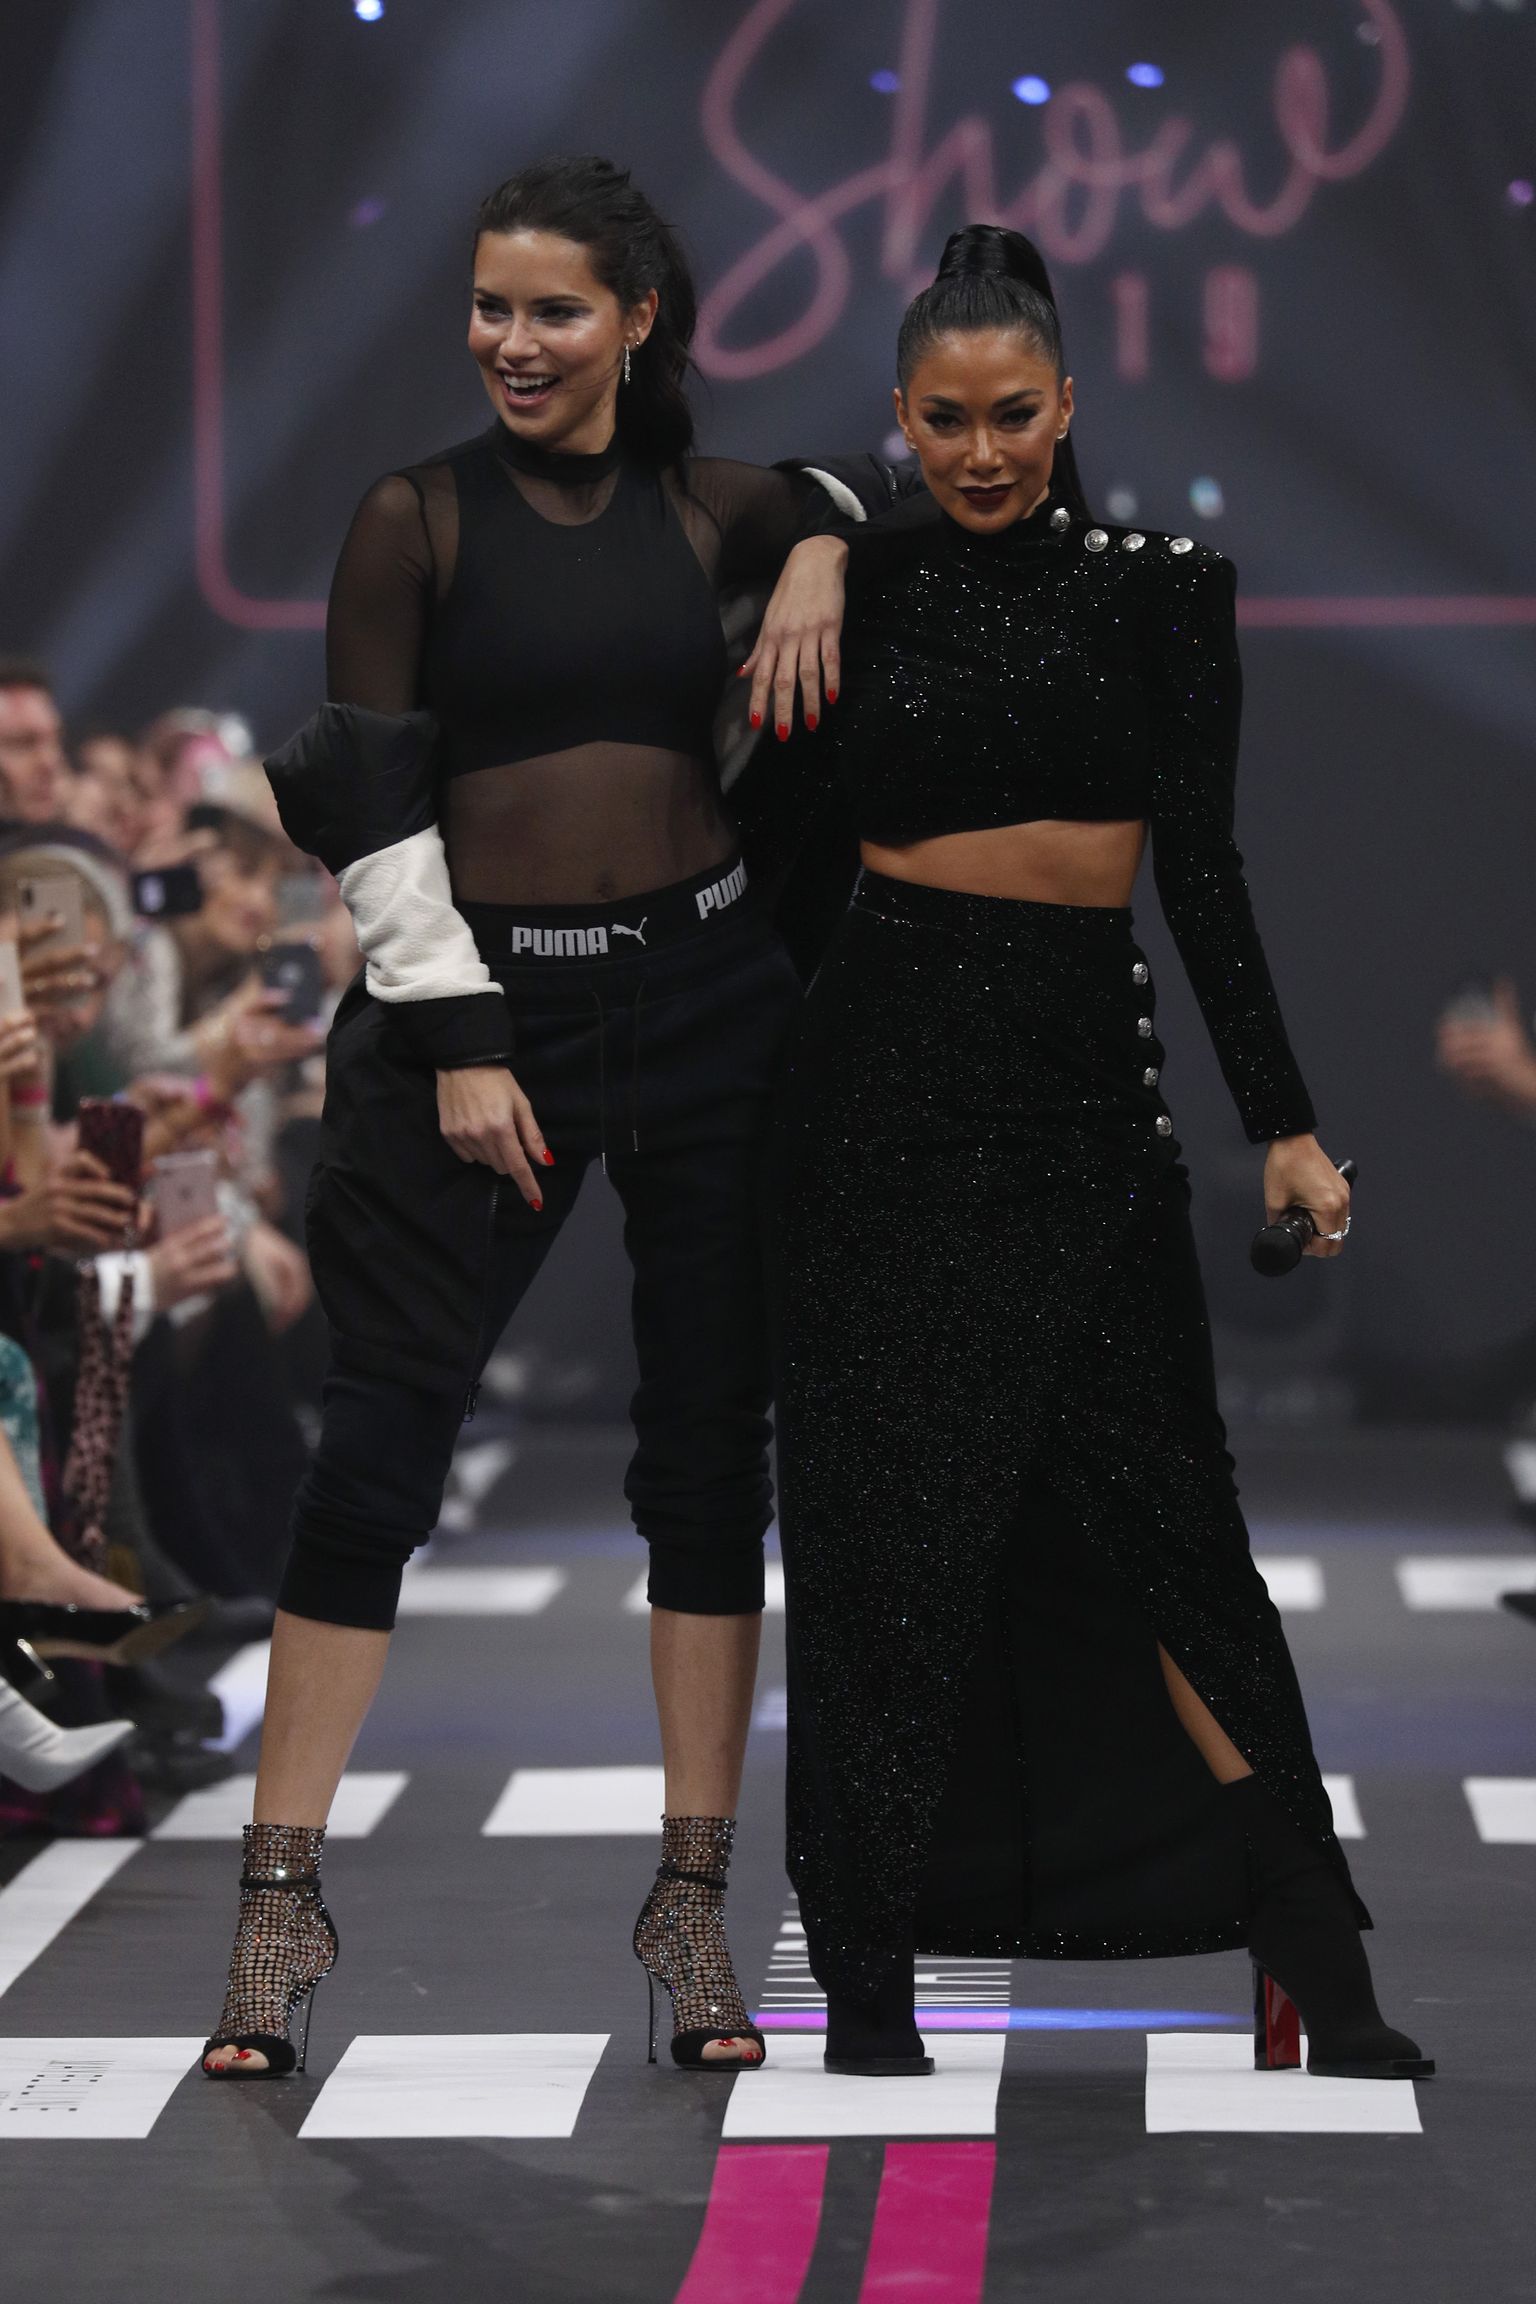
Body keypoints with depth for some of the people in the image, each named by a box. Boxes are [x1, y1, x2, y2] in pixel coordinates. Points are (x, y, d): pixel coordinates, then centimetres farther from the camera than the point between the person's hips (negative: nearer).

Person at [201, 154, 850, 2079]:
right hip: (479, 995, -2)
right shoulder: (418, 517, 1)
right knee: (382, 1430, -4)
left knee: (709, 1435, 2)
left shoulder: (714, 510, 7)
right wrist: (457, 1040, -9)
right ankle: (281, 1896, 4)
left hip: (706, 989, 2)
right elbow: (368, 796, -2)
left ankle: (694, 1900, 9)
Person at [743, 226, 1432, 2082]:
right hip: (890, 1069, 0)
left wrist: (1284, 1122, -4)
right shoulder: (860, 586, 4)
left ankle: (1313, 1961, 2)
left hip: (1085, 1072, 0)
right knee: (890, 1508, 1)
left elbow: (1200, 866, 0)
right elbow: (768, 823, 9)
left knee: (1153, 1493, -3)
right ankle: (871, 1974, 8)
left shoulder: (1157, 585, 3)